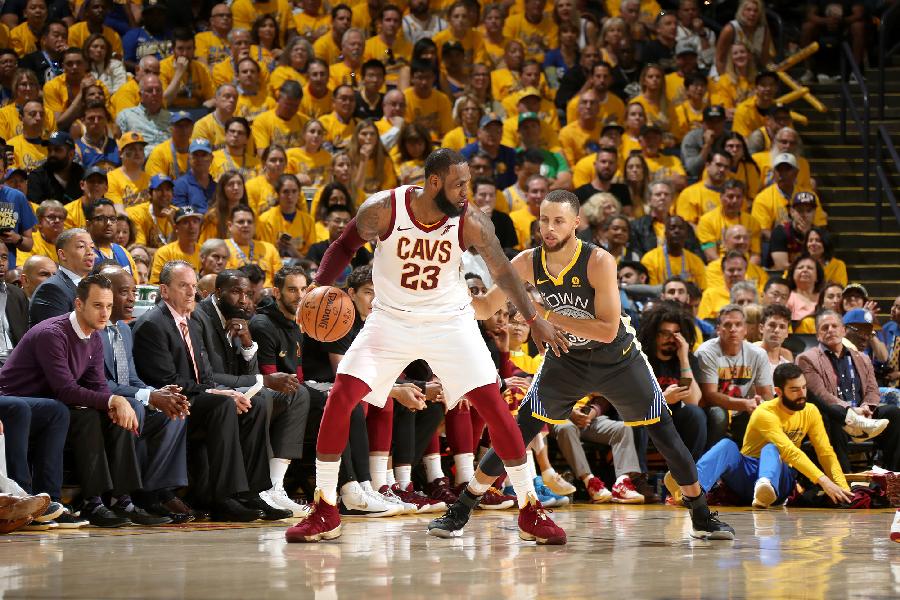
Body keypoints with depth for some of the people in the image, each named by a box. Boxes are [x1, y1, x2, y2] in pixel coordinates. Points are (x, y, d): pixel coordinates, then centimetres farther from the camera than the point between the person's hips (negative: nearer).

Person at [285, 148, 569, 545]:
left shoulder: (469, 222, -17)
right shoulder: (383, 209, -19)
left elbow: (503, 271, -4)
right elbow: (345, 246, -2)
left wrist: (534, 320, -6)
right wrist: (320, 287, -17)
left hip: (450, 321, 0)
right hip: (392, 319, 0)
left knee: (493, 405, -11)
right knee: (339, 399, -13)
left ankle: (530, 511, 1)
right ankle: (324, 512, -1)